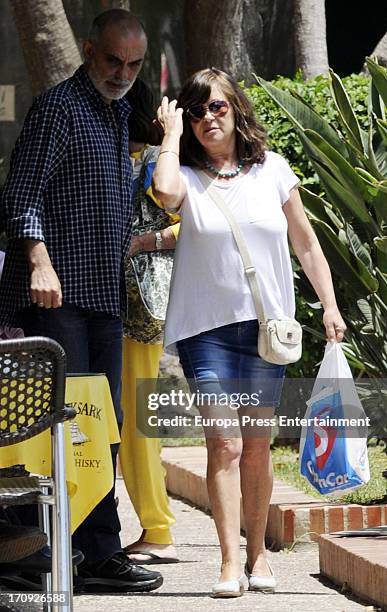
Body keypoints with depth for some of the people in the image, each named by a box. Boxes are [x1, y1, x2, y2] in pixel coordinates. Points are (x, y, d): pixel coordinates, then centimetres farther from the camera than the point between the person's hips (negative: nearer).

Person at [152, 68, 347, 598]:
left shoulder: (272, 169, 7)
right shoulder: (188, 176, 0)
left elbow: (306, 243, 12)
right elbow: (165, 191, -26)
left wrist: (330, 306, 6)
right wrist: (172, 133, -10)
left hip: (267, 327, 2)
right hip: (207, 328, -2)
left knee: (257, 446, 7)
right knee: (224, 443, -11)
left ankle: (258, 553, 21)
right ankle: (230, 561, -12)